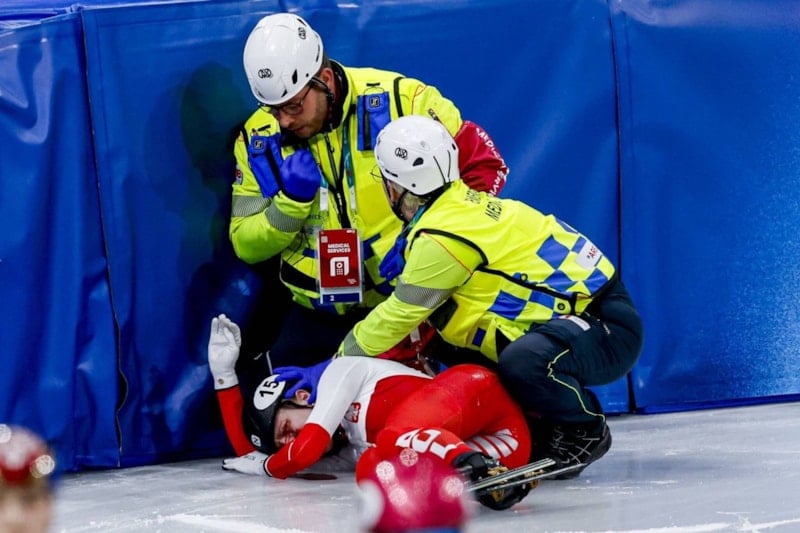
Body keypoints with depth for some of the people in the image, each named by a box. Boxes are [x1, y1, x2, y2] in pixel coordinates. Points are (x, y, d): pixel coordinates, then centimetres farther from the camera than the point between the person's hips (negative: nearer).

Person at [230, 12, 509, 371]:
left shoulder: (399, 101, -13)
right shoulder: (259, 138, -2)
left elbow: (484, 165, -5)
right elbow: (247, 247, 3)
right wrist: (291, 201, -16)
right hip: (320, 314, 3)